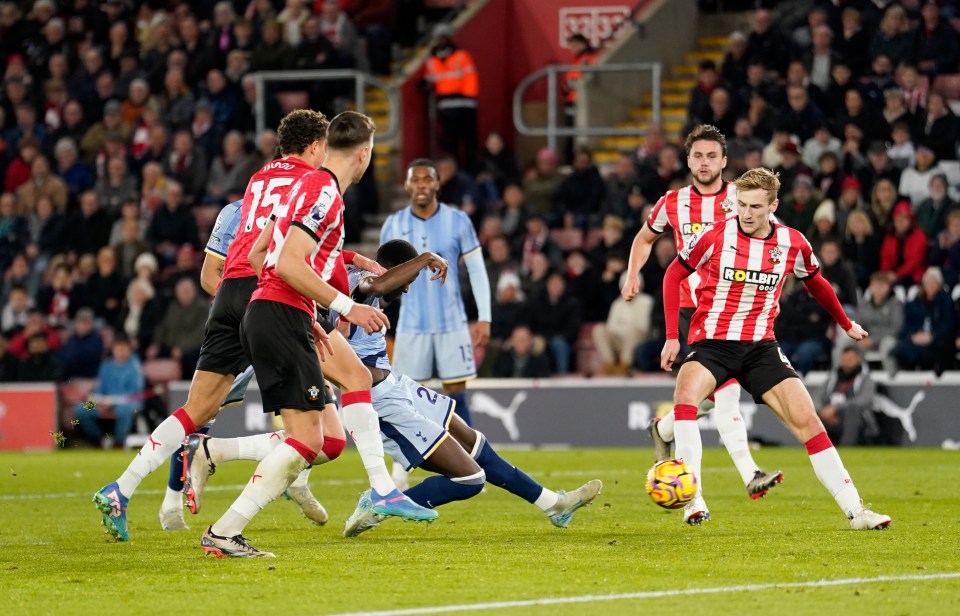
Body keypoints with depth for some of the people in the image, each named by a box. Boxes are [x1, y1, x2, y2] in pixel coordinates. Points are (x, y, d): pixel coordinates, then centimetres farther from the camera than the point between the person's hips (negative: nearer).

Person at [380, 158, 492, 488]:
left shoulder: (457, 221, -1)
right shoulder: (394, 225, 3)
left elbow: (477, 270, 3)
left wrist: (484, 318, -3)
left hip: (452, 323, -1)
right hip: (411, 325, 1)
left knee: (456, 393, -2)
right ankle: (398, 472, 6)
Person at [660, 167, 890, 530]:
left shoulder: (792, 244, 0)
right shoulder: (716, 237, -8)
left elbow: (815, 282, 22)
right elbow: (674, 275, 6)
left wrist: (846, 324, 33)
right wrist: (672, 337, 1)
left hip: (760, 346, 3)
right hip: (711, 343, -3)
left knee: (807, 421, -7)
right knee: (686, 393, -33)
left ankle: (855, 511, 1)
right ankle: (693, 502, -29)